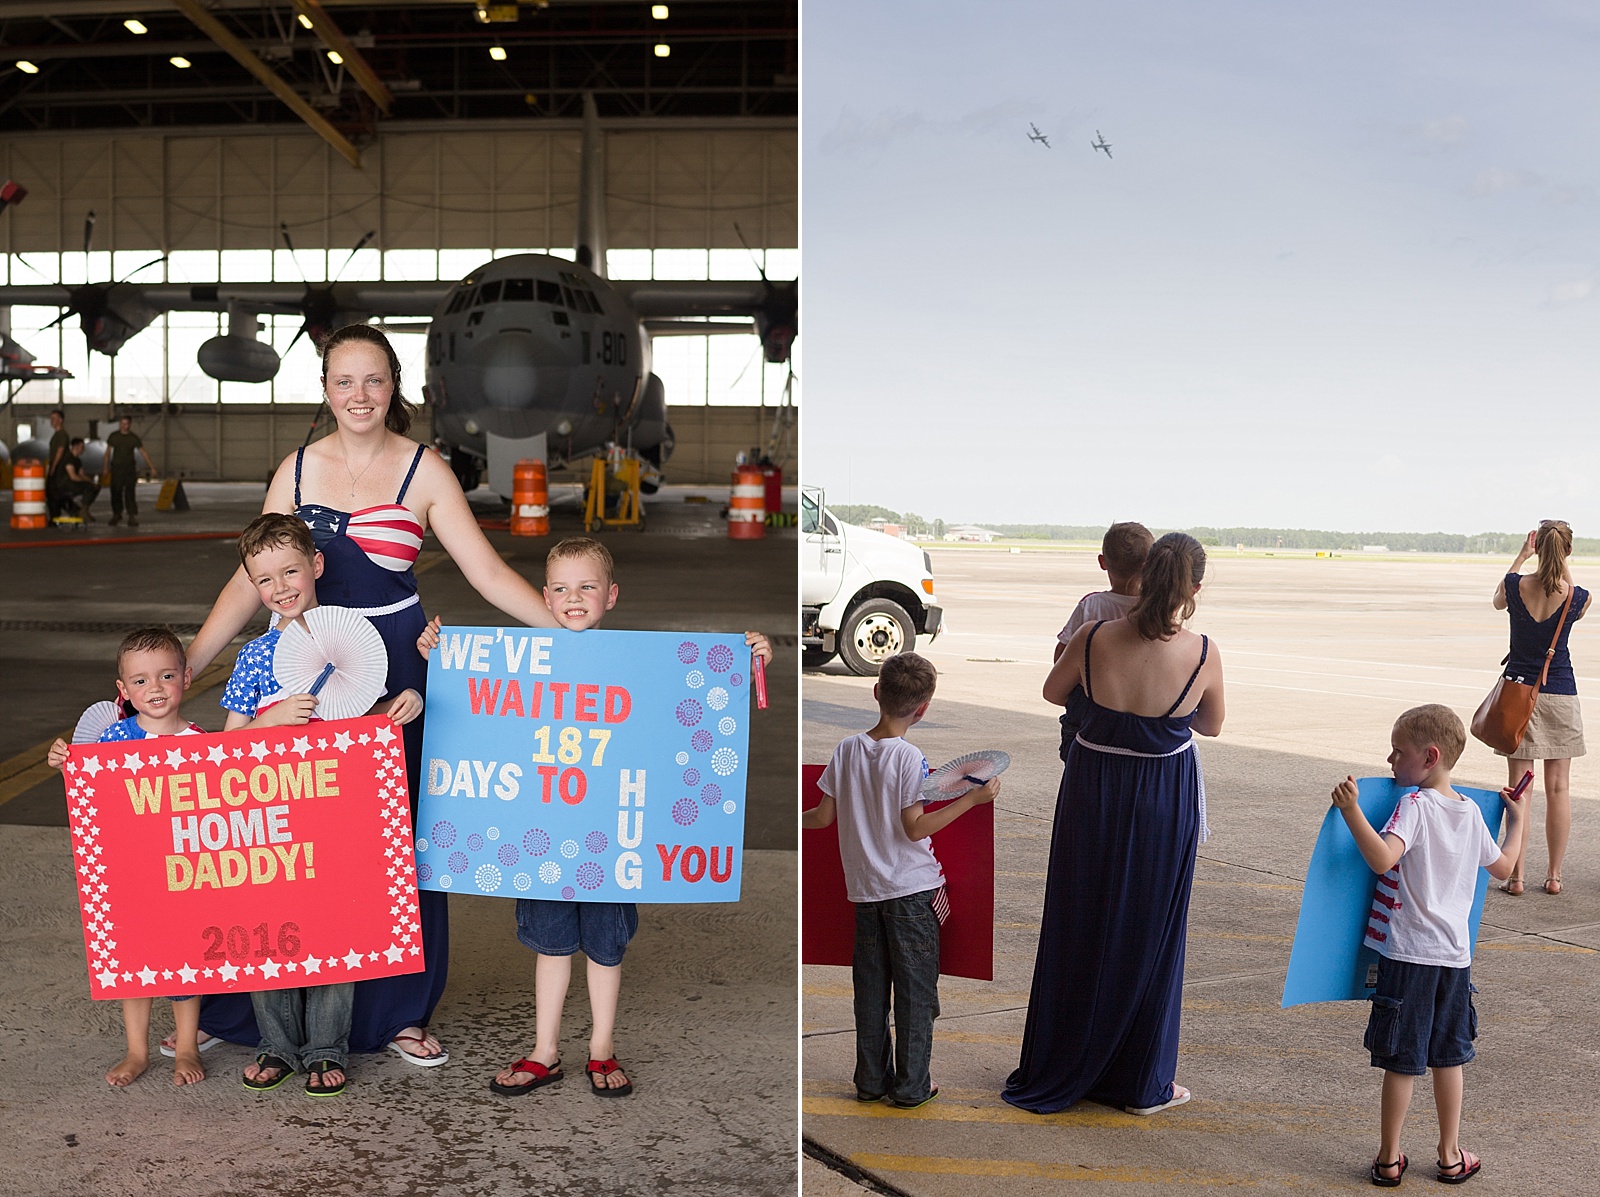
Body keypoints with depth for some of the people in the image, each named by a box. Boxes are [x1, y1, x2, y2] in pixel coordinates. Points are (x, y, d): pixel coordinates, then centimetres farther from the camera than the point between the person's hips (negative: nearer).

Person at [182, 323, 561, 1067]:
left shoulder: (423, 470, -1)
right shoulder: (298, 469, 6)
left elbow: (488, 572, -4)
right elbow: (251, 581, 7)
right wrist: (181, 668, 2)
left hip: (396, 668, -2)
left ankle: (397, 1013, 21)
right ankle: (235, 1009, 24)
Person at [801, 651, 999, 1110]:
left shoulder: (847, 749, -2)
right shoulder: (909, 758, -17)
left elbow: (823, 816, 3)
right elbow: (915, 828, -17)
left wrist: (796, 818, 24)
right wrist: (973, 798, -15)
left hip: (864, 887, 5)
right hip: (911, 887, -5)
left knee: (870, 986, 14)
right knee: (915, 988, 7)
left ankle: (871, 1079, 21)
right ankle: (912, 1085, 13)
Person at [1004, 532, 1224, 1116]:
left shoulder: (1093, 637, -14)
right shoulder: (1203, 654, -16)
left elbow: (1052, 692, 6)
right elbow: (1211, 725, 3)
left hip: (1092, 791, 1)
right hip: (1165, 801, -1)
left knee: (1079, 929, 16)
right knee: (1149, 935, 13)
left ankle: (1058, 1071, 29)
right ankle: (1143, 1083, 24)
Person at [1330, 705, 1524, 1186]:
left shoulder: (1415, 805, -15)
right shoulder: (1470, 810, 6)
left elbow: (1382, 860, -31)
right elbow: (1503, 867, 21)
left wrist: (1351, 811, -30)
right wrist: (1516, 821, 35)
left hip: (1408, 953, -6)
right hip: (1456, 954, 6)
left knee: (1401, 1060, 3)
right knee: (1448, 1056, 17)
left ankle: (1389, 1159, 13)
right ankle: (1451, 1156, 26)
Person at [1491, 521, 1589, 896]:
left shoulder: (1515, 585, -9)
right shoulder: (1578, 598, -9)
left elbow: (1498, 601, 16)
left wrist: (1522, 555, 19)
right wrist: (1561, 566, 15)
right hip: (1561, 695, 0)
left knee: (1518, 787, 3)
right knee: (1559, 788, 8)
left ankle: (1515, 875, 4)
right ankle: (1554, 875, 14)